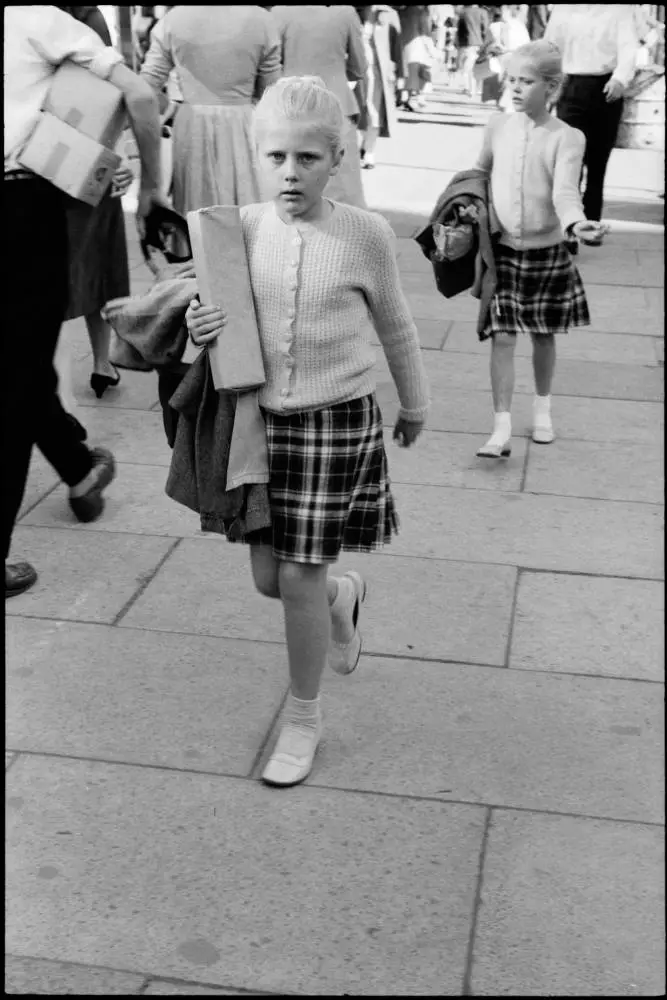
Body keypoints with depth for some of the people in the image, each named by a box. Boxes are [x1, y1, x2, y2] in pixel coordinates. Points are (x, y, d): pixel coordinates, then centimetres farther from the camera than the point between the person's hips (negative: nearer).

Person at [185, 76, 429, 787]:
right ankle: (341, 598, 46)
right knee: (268, 576, 10)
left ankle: (303, 716, 22)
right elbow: (225, 310, 10)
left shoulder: (364, 234, -10)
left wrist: (414, 404, 17)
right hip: (261, 417, 4)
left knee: (299, 577, 0)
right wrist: (200, 325, -14)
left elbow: (395, 326, 5)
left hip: (337, 421, -3)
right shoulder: (243, 229, -3)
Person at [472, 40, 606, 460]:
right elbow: (480, 174, 17)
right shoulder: (498, 127, 1)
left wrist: (576, 222, -41)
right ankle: (502, 429, -2)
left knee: (544, 335, 13)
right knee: (502, 338, -4)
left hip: (548, 252, -1)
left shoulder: (567, 138, -9)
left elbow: (565, 190, -23)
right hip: (502, 251, 1)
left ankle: (543, 410, 35)